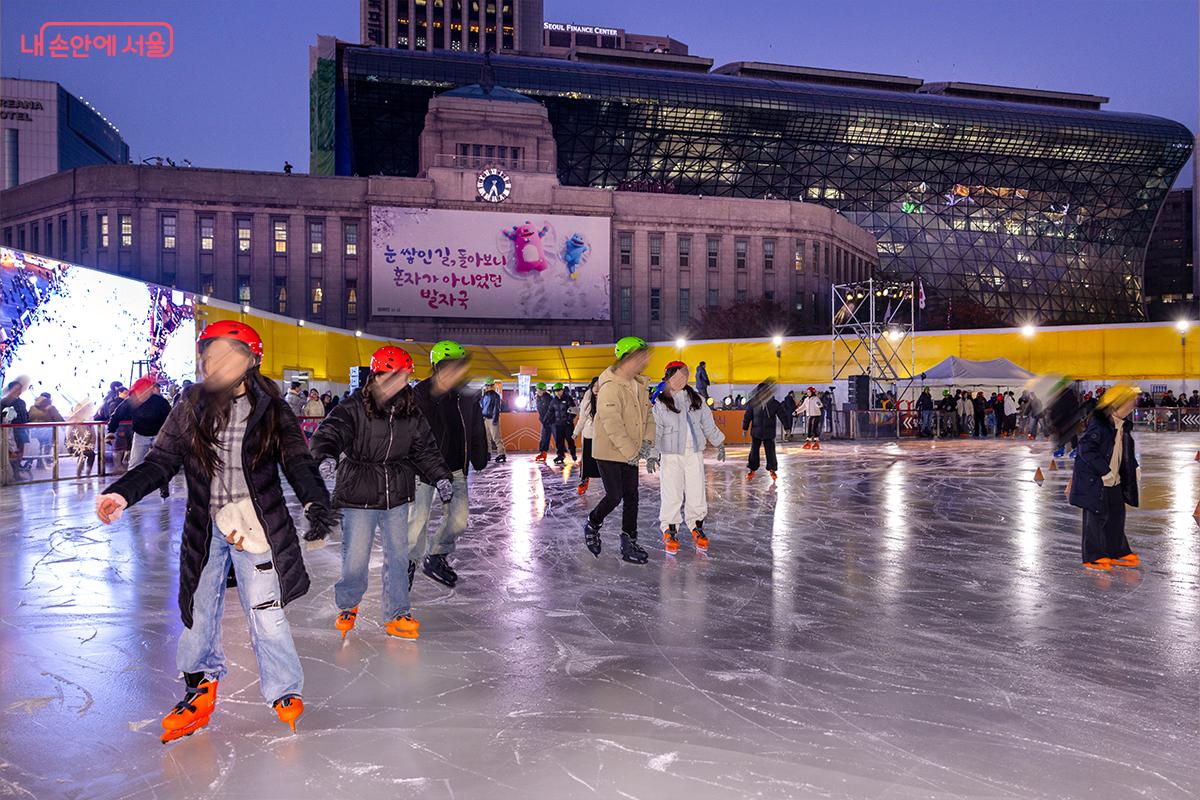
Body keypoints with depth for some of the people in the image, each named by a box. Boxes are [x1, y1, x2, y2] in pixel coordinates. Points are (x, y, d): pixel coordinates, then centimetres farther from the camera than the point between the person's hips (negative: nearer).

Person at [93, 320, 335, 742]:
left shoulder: (271, 408, -6)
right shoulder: (191, 406, 0)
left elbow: (296, 459, -10)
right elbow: (161, 460, 0)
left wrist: (315, 502, -27)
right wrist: (122, 492, -16)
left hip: (256, 528, -3)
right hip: (205, 528, 3)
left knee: (266, 615, -1)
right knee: (198, 610, 13)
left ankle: (285, 693, 17)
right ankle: (201, 686, 34)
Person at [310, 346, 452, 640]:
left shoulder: (412, 413, 5)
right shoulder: (353, 408, -11)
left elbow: (425, 448, 13)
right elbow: (329, 432, -23)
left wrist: (440, 477, 4)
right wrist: (326, 456, -44)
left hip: (397, 496, 4)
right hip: (359, 495, -4)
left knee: (398, 555, 8)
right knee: (355, 558, 0)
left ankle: (397, 614, 22)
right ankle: (347, 605, 28)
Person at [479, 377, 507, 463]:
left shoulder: (495, 395, -6)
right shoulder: (484, 395, 16)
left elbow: (497, 408, -12)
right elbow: (481, 406, 25)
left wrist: (495, 419, -18)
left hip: (492, 419, -8)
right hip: (485, 419, 8)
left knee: (496, 437, -12)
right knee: (487, 437, 10)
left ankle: (501, 454, -13)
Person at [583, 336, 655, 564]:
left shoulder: (640, 385, 6)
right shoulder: (610, 387, -21)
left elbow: (648, 415, 10)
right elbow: (612, 425, -25)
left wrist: (647, 441, -6)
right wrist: (631, 452, -21)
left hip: (630, 453, 8)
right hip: (609, 452, -8)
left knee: (631, 497, 8)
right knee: (614, 496, -4)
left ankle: (629, 542, 17)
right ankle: (592, 525, 23)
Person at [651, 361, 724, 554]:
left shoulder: (696, 399, 10)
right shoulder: (660, 402, -3)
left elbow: (708, 424, 18)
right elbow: (654, 430, -5)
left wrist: (719, 444, 20)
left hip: (694, 453, 4)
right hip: (671, 454, -3)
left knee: (696, 492, 5)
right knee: (671, 494, -2)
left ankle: (697, 527, 22)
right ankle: (670, 531, 12)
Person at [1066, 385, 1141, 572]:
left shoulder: (1125, 424, 8)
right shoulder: (1098, 422, -20)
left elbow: (1128, 450, 21)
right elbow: (1086, 450, -23)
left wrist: (1135, 468, 10)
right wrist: (1105, 471, -22)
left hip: (1114, 480, 9)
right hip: (1094, 479, -9)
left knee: (1117, 514, 15)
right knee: (1097, 516, -1)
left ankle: (1118, 552, 28)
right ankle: (1093, 557, 9)